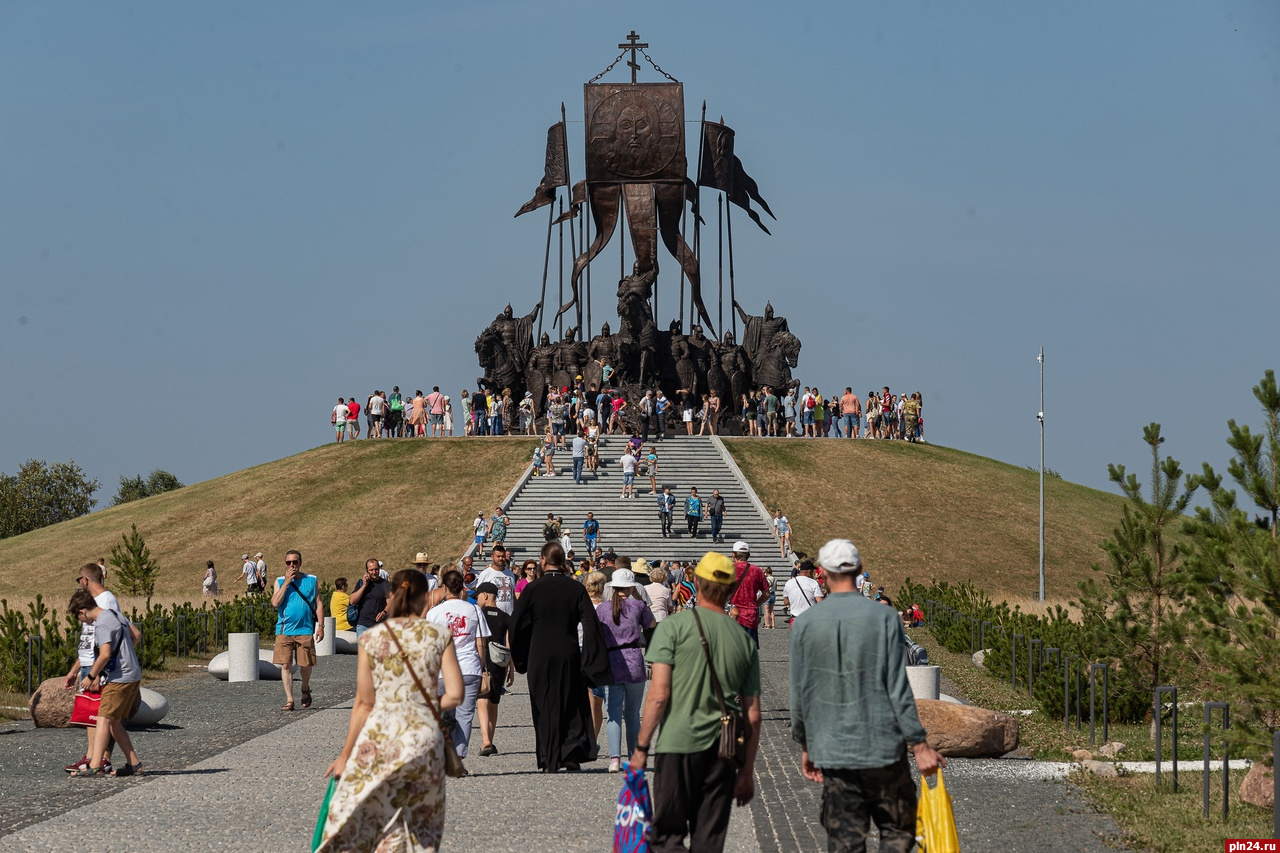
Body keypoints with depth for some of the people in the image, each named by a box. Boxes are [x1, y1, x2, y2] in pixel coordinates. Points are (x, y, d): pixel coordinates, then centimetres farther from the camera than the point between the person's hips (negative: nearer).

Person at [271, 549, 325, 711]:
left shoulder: (312, 580, 6)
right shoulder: (280, 581, 6)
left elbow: (318, 604, 8)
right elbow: (275, 602, -8)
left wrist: (320, 626, 0)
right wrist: (287, 582, -10)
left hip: (305, 630, 0)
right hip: (284, 630, 0)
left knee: (306, 664, 4)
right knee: (285, 664, -5)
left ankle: (305, 689, 32)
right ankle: (289, 699, -2)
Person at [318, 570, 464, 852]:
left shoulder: (372, 639, -2)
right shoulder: (440, 637, 1)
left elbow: (364, 703, -1)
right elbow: (455, 694, -4)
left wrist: (346, 755, 7)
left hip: (379, 736, -1)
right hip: (425, 737, 1)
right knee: (421, 825, 12)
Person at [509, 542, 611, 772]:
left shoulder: (533, 589, -5)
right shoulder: (576, 588, -2)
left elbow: (516, 624, -2)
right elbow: (590, 624, -7)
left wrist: (520, 658, 12)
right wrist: (591, 660, -4)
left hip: (540, 658, -1)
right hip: (569, 656, 1)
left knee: (545, 709, 7)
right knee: (573, 706, 12)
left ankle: (549, 760, 7)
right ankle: (573, 751, -2)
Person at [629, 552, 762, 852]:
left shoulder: (674, 626, -3)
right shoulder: (744, 640, 9)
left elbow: (659, 694, -9)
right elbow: (753, 716, 11)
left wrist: (641, 747, -1)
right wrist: (747, 771, 18)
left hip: (678, 746, -4)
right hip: (723, 750, 4)